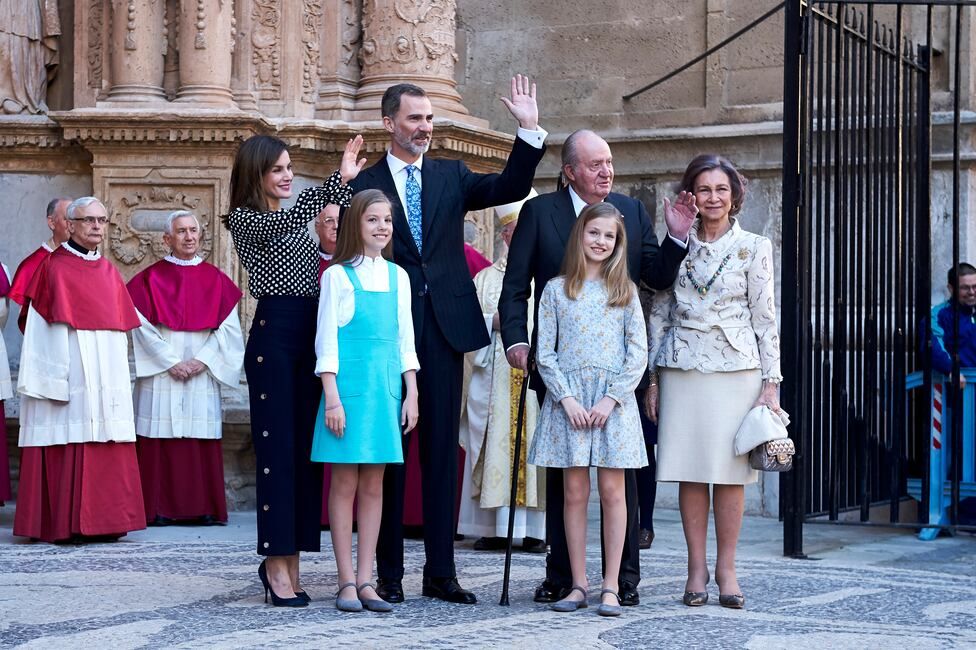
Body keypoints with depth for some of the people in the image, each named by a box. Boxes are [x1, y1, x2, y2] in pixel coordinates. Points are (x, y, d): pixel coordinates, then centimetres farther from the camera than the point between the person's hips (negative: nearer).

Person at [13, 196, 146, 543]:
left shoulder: (109, 273, 16)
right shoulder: (53, 268, -1)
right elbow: (39, 327, -5)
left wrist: (119, 377, 12)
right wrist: (48, 378, -12)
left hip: (106, 379, 6)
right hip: (67, 380, -6)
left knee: (106, 453, 3)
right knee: (68, 450, -8)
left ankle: (103, 521, 7)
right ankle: (63, 524, -5)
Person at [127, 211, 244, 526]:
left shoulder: (216, 280, 10)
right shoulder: (150, 279, 4)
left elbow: (228, 327, 4)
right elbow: (143, 328, -3)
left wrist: (202, 360, -8)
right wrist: (171, 362, -12)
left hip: (203, 376, 2)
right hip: (161, 376, -2)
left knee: (202, 438, 0)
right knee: (162, 438, -6)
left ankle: (204, 507, 3)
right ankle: (160, 508, -2)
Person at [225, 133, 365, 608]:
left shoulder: (295, 220, 22)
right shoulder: (245, 219, -3)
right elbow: (287, 219, -23)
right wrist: (339, 179, -31)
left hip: (309, 337, 7)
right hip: (273, 337, -7)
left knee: (306, 449, 7)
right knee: (278, 447, -6)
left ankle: (287, 560, 14)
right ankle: (278, 564, -2)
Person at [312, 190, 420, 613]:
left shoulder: (397, 276, 11)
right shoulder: (337, 275, -2)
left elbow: (405, 340, 14)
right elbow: (326, 341, -4)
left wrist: (411, 394, 8)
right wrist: (332, 398, -11)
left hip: (386, 385, 4)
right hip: (349, 383, -4)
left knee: (373, 485, 5)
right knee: (345, 483, -1)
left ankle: (365, 580, 9)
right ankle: (346, 582, 3)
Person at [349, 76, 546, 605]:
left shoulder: (451, 176, 11)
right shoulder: (364, 185, 2)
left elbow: (510, 187, -2)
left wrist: (529, 130, -14)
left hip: (444, 328, 3)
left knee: (442, 450, 5)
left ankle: (440, 571, 10)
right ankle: (389, 572, 10)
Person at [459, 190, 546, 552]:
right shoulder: (485, 279, 16)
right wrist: (493, 322, -7)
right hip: (496, 377, 1)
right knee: (497, 449, -3)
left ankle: (534, 529, -3)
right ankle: (496, 528, 0)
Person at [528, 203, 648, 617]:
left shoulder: (625, 291, 7)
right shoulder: (556, 289, 6)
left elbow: (637, 353, 2)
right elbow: (545, 353, 2)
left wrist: (611, 399, -8)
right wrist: (567, 398, -9)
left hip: (613, 400, 0)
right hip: (568, 399, 0)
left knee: (612, 491, -2)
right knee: (574, 492, 1)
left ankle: (611, 587, 2)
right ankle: (578, 585, 7)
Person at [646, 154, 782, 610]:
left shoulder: (754, 248, 4)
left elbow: (765, 318, 3)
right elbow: (659, 315, 11)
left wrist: (770, 382, -3)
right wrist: (653, 378, 7)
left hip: (736, 369, -1)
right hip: (683, 370, 1)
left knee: (729, 471, -1)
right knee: (690, 471, 1)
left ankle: (726, 569, 6)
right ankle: (696, 569, 7)